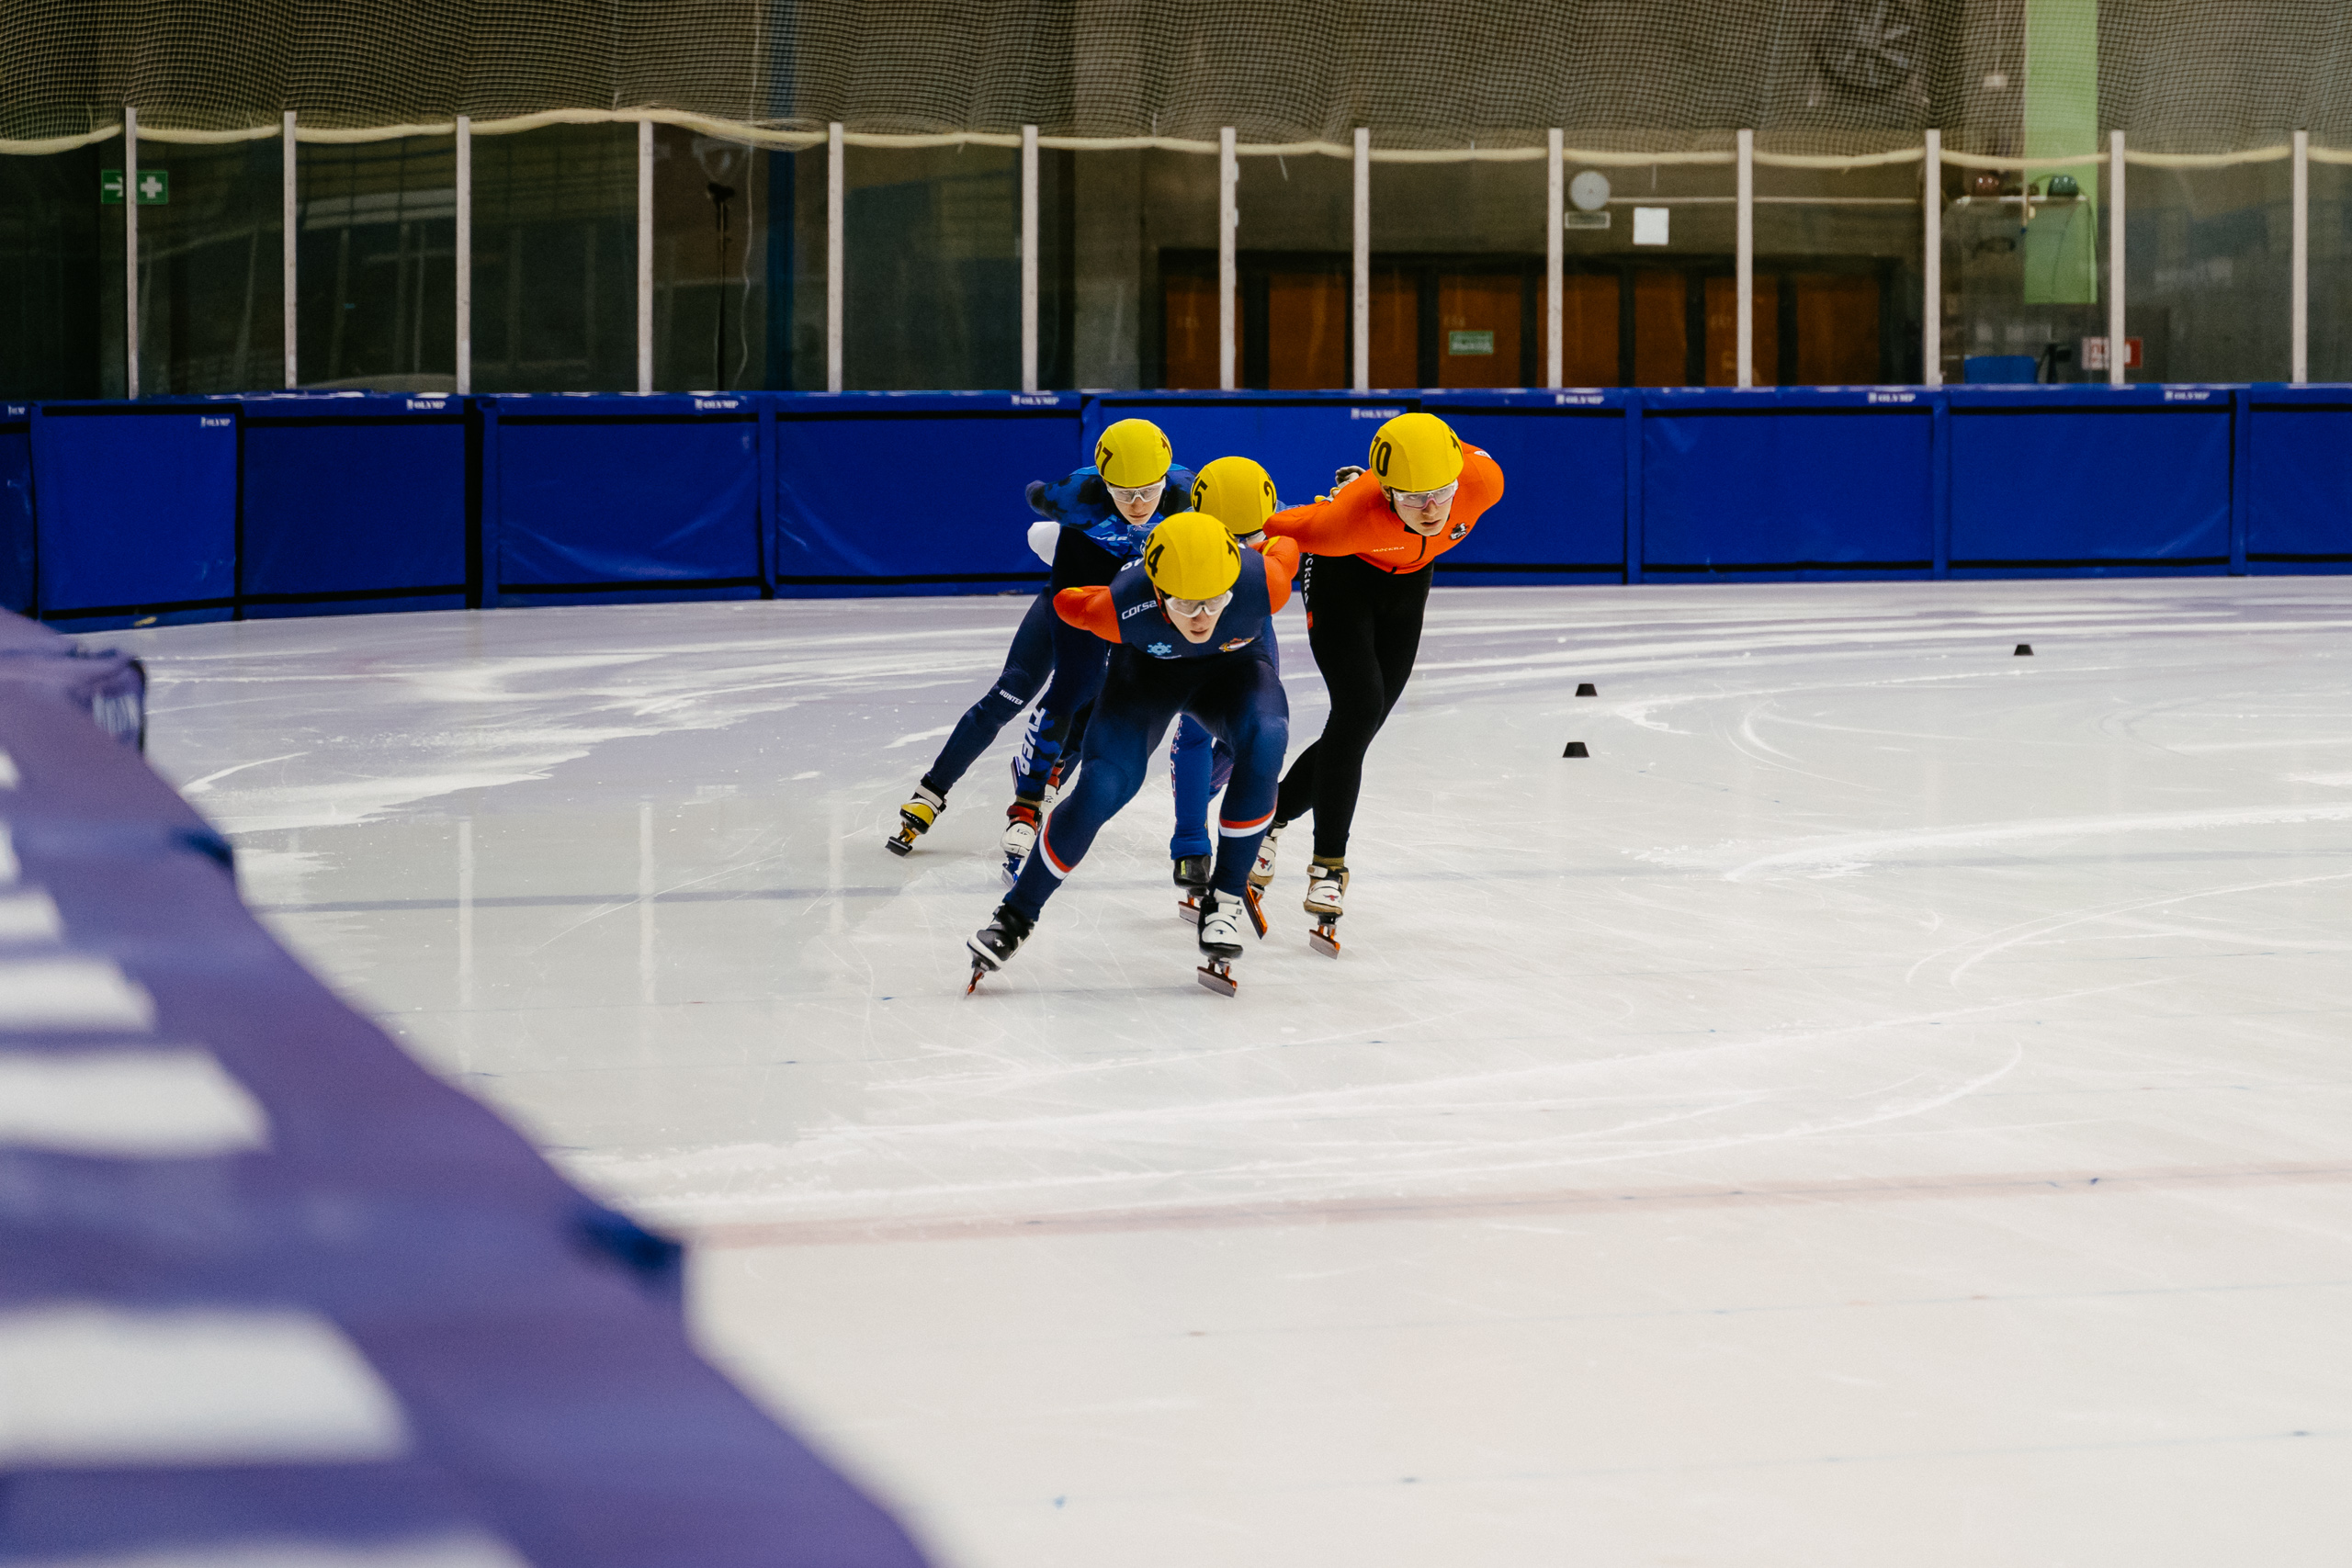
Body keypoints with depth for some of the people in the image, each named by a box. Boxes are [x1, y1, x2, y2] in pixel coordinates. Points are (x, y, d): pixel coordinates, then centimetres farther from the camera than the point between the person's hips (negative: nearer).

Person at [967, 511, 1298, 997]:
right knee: (1101, 788, -19)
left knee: (1265, 739, -33)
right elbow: (1066, 603, -15)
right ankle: (1017, 914, 2)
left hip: (1236, 665, 1)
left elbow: (1286, 548, -14)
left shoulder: (1263, 585, -38)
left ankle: (1226, 897, -18)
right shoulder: (1122, 609, -38)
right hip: (1149, 666, 0)